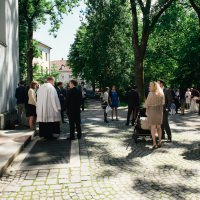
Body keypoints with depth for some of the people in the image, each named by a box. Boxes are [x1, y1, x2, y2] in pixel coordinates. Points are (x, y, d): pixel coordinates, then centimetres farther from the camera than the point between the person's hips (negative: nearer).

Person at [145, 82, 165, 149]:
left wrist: (146, 106, 10)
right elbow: (163, 103, 14)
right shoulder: (161, 94, 4)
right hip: (159, 111, 6)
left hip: (152, 111, -6)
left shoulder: (151, 94, -15)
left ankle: (154, 143, -3)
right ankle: (159, 142, 17)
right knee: (159, 127, 13)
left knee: (152, 127, 0)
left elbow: (147, 104, -10)